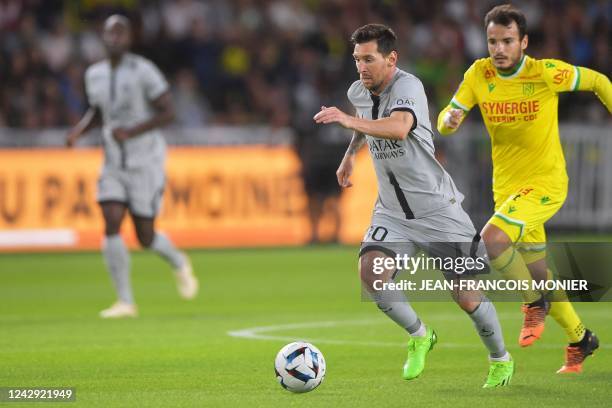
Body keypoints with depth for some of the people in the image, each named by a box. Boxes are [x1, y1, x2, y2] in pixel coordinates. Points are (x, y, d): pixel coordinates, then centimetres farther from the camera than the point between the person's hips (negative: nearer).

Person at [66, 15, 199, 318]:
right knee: (111, 226, -13)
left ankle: (179, 263, 34)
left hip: (145, 162, -5)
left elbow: (168, 112, -13)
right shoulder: (95, 75, 5)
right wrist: (79, 130, -1)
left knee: (145, 237, 0)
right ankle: (125, 302, -6)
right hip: (114, 164, 5)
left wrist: (131, 131, -24)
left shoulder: (143, 71, -14)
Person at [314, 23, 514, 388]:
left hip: (437, 207, -6)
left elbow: (399, 127, -44)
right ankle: (419, 336, 6)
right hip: (393, 211, 6)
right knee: (371, 272, -20)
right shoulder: (358, 92, 3)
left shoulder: (408, 87, -21)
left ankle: (501, 360, 25)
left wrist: (349, 121, -55)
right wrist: (350, 155, 29)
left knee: (466, 295, -3)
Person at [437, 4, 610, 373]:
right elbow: (446, 120, -5)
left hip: (545, 183, -6)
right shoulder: (479, 74, -6)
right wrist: (449, 120, -28)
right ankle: (580, 340, 35)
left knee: (490, 242, -27)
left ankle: (535, 303, -4)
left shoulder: (545, 73, -18)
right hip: (507, 186, 6)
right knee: (539, 275, 15)